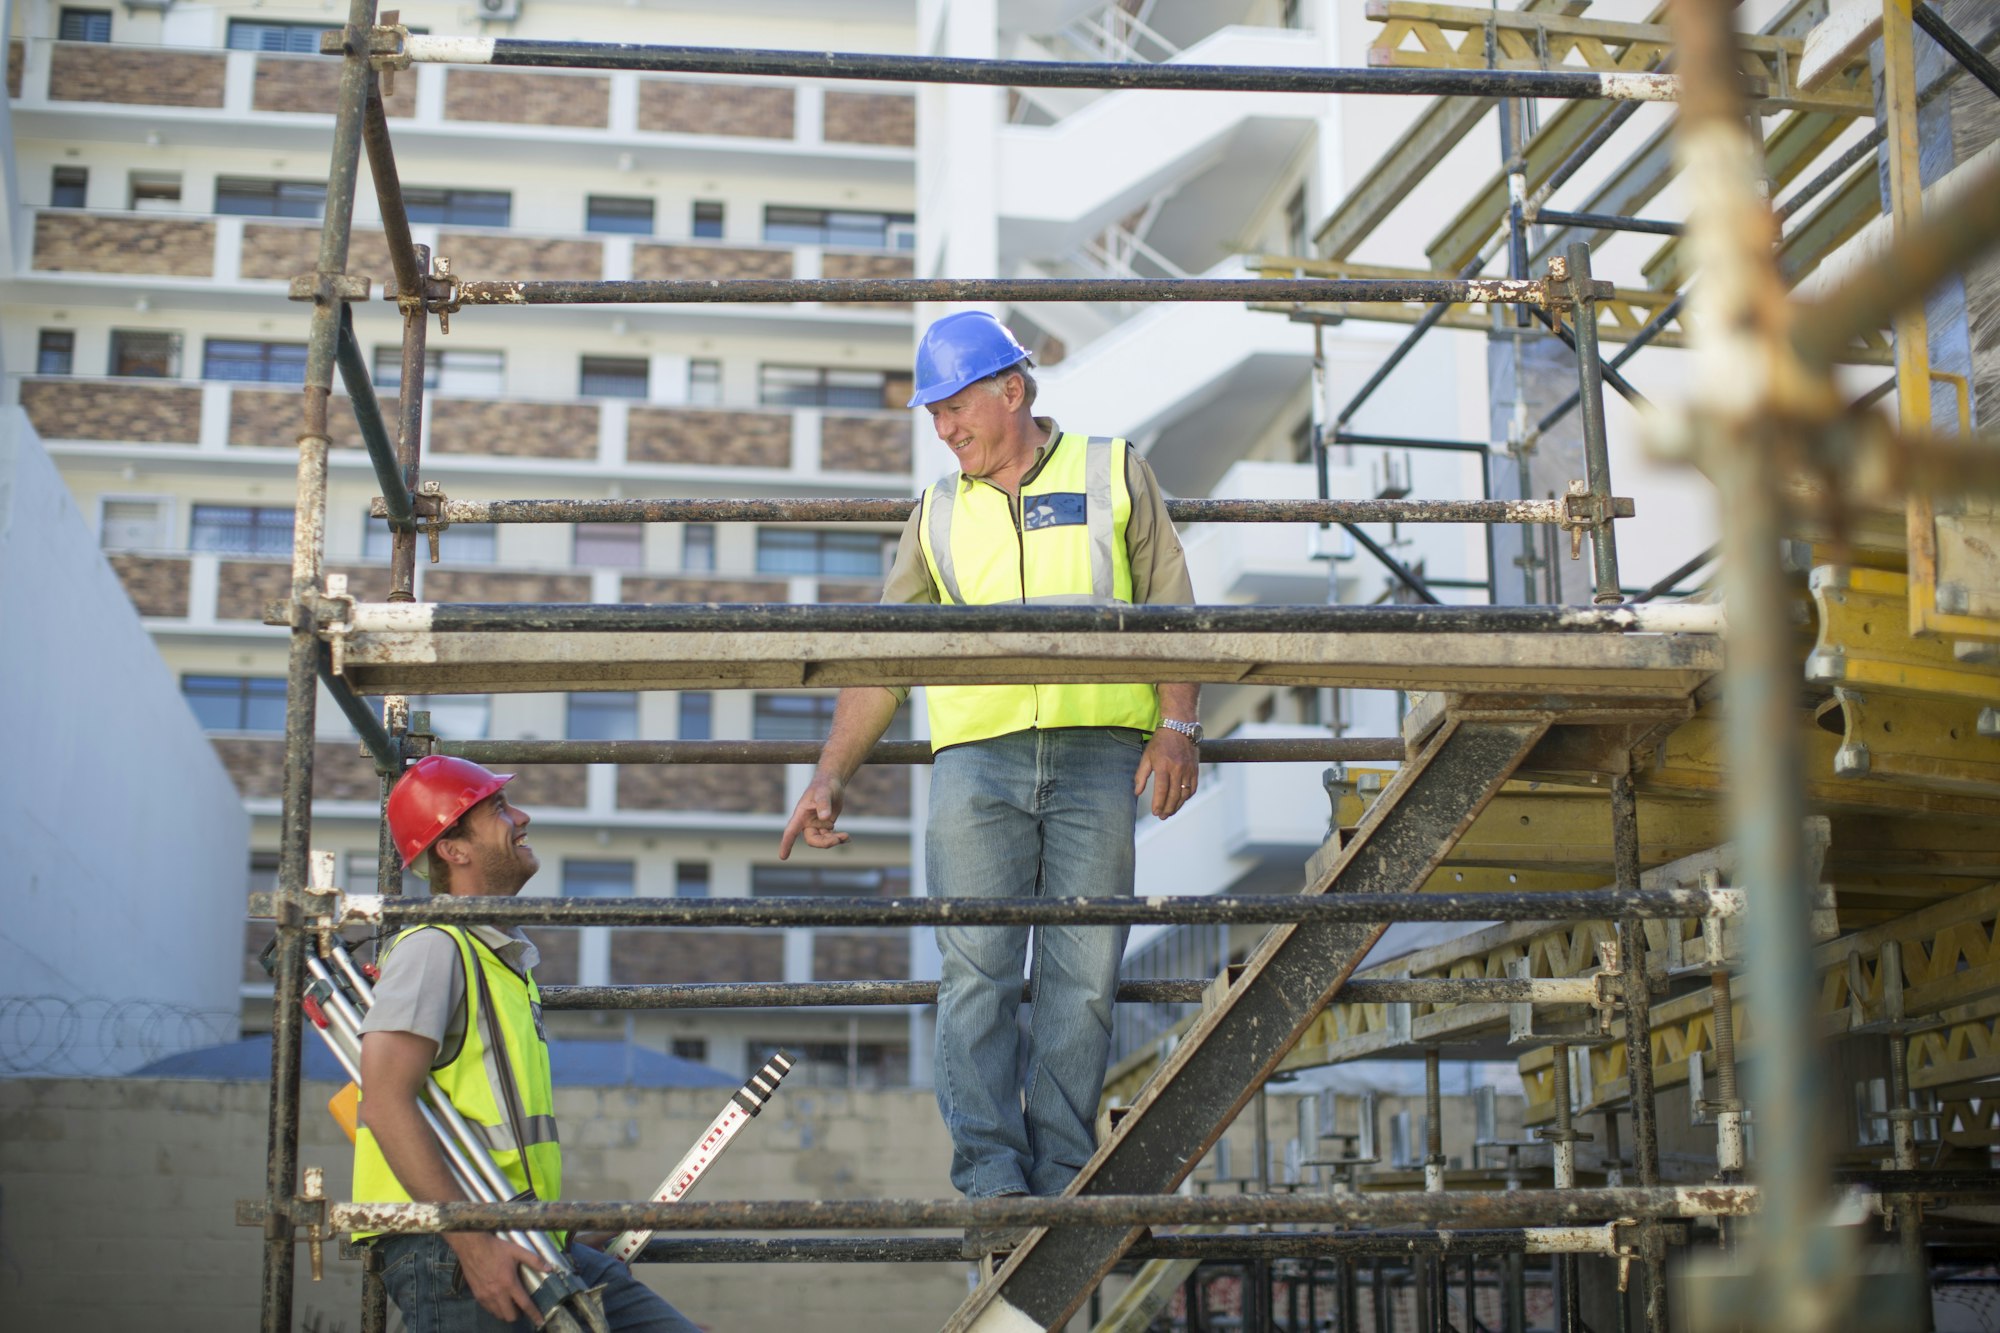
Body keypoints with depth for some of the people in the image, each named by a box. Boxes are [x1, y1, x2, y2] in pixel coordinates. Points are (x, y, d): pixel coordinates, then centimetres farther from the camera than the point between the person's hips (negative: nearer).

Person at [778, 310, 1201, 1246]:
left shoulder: (1112, 474, 13)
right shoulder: (939, 515, 19)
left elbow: (1169, 607, 9)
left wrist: (1176, 725, -5)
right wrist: (829, 776, 8)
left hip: (1097, 752, -2)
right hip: (977, 753, 2)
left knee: (1082, 974, -3)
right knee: (977, 969, -7)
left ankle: (1062, 1183, 2)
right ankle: (991, 1182, -6)